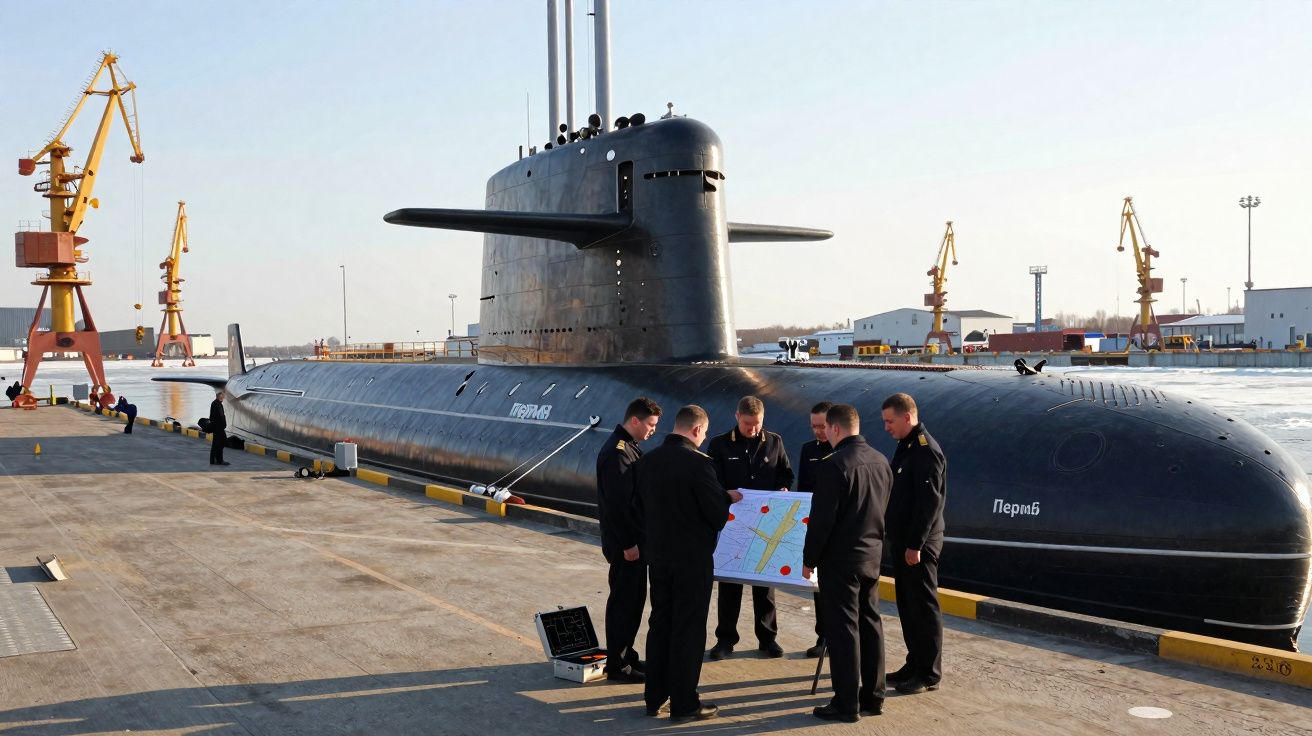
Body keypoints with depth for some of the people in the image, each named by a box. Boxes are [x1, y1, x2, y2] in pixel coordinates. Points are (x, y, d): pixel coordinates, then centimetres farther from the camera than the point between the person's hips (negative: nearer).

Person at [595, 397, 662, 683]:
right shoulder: (617, 452, -19)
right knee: (623, 601, -2)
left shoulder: (629, 448, 12)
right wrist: (627, 543, -21)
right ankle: (617, 665, 7)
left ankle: (626, 655, 27)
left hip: (634, 538, 10)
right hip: (625, 542, -10)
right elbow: (616, 503, -23)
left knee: (634, 599, 16)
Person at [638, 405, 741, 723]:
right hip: (692, 557, -6)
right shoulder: (698, 462, -18)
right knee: (688, 629, 3)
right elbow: (716, 512, -17)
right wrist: (727, 498, 5)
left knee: (659, 625, 15)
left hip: (657, 555, 6)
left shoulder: (646, 461, 2)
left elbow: (643, 505, 10)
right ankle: (683, 703, 9)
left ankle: (654, 697, 22)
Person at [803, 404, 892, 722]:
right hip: (873, 555, 8)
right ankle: (872, 697, 21)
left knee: (842, 630, -2)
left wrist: (809, 559, -8)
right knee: (870, 625, 14)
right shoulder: (880, 461, 6)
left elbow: (822, 519, -18)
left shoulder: (834, 465, -18)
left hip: (840, 558, -8)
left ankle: (847, 704, 2)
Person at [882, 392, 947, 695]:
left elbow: (930, 502, -21)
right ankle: (915, 665, 25)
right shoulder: (905, 446, 13)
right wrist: (898, 540, 16)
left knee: (923, 607, -1)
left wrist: (915, 544, -21)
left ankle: (929, 674, 7)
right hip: (902, 541, 10)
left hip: (918, 545, -10)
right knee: (907, 605, 15)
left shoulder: (926, 451, -17)